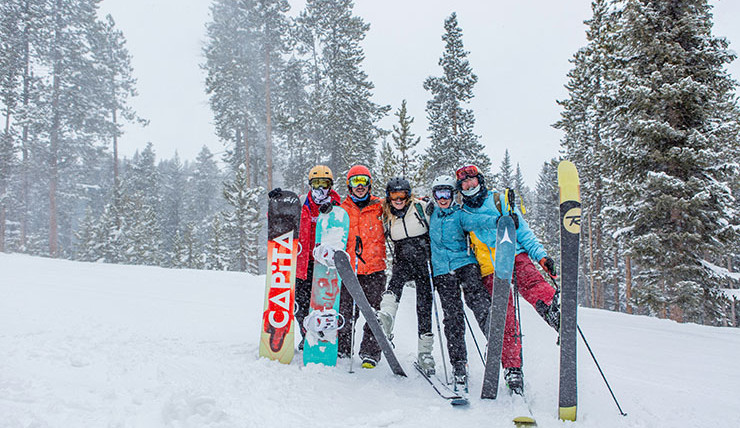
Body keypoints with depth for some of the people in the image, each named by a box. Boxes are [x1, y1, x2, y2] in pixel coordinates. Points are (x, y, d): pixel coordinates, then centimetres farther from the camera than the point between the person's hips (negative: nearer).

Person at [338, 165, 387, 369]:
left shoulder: (379, 207, 5)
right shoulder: (342, 209, 10)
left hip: (373, 268, -1)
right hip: (347, 268, 1)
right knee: (343, 311, 5)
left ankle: (370, 353, 13)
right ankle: (341, 349, 20)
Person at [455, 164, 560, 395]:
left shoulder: (500, 201, 13)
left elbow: (523, 231, 10)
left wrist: (541, 255, -2)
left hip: (514, 254, 0)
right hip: (489, 267, 1)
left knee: (530, 281, -33)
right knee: (504, 316, -10)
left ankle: (552, 307, -61)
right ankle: (512, 367, -6)